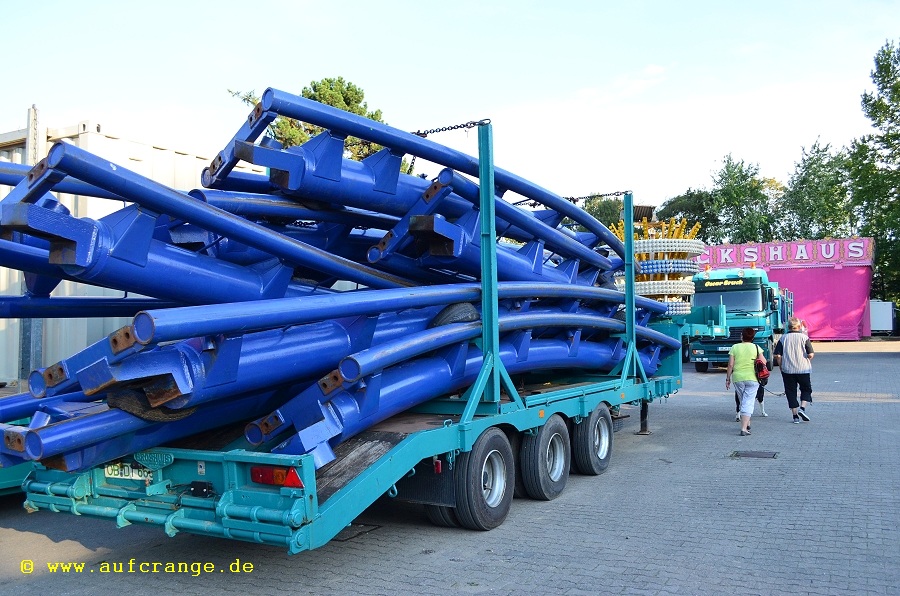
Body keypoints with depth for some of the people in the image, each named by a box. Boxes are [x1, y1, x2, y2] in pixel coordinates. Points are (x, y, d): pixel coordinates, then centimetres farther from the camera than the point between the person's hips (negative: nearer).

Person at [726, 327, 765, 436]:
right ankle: (744, 428, -12)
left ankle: (747, 424, 32)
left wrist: (728, 378, 5)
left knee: (743, 401, 19)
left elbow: (730, 365, -3)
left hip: (738, 378, 1)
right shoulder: (756, 347, -1)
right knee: (748, 403, -1)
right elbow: (763, 362, -3)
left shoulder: (734, 347, -1)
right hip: (752, 378, -1)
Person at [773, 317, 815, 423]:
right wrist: (808, 360, 12)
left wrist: (781, 366, 9)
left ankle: (795, 416, 7)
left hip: (787, 370, 1)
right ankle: (802, 408, -5)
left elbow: (778, 356, -4)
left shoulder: (783, 338, 1)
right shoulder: (804, 337, -4)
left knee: (791, 392, 7)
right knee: (806, 389, 16)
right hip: (803, 369, -1)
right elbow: (810, 355, -10)